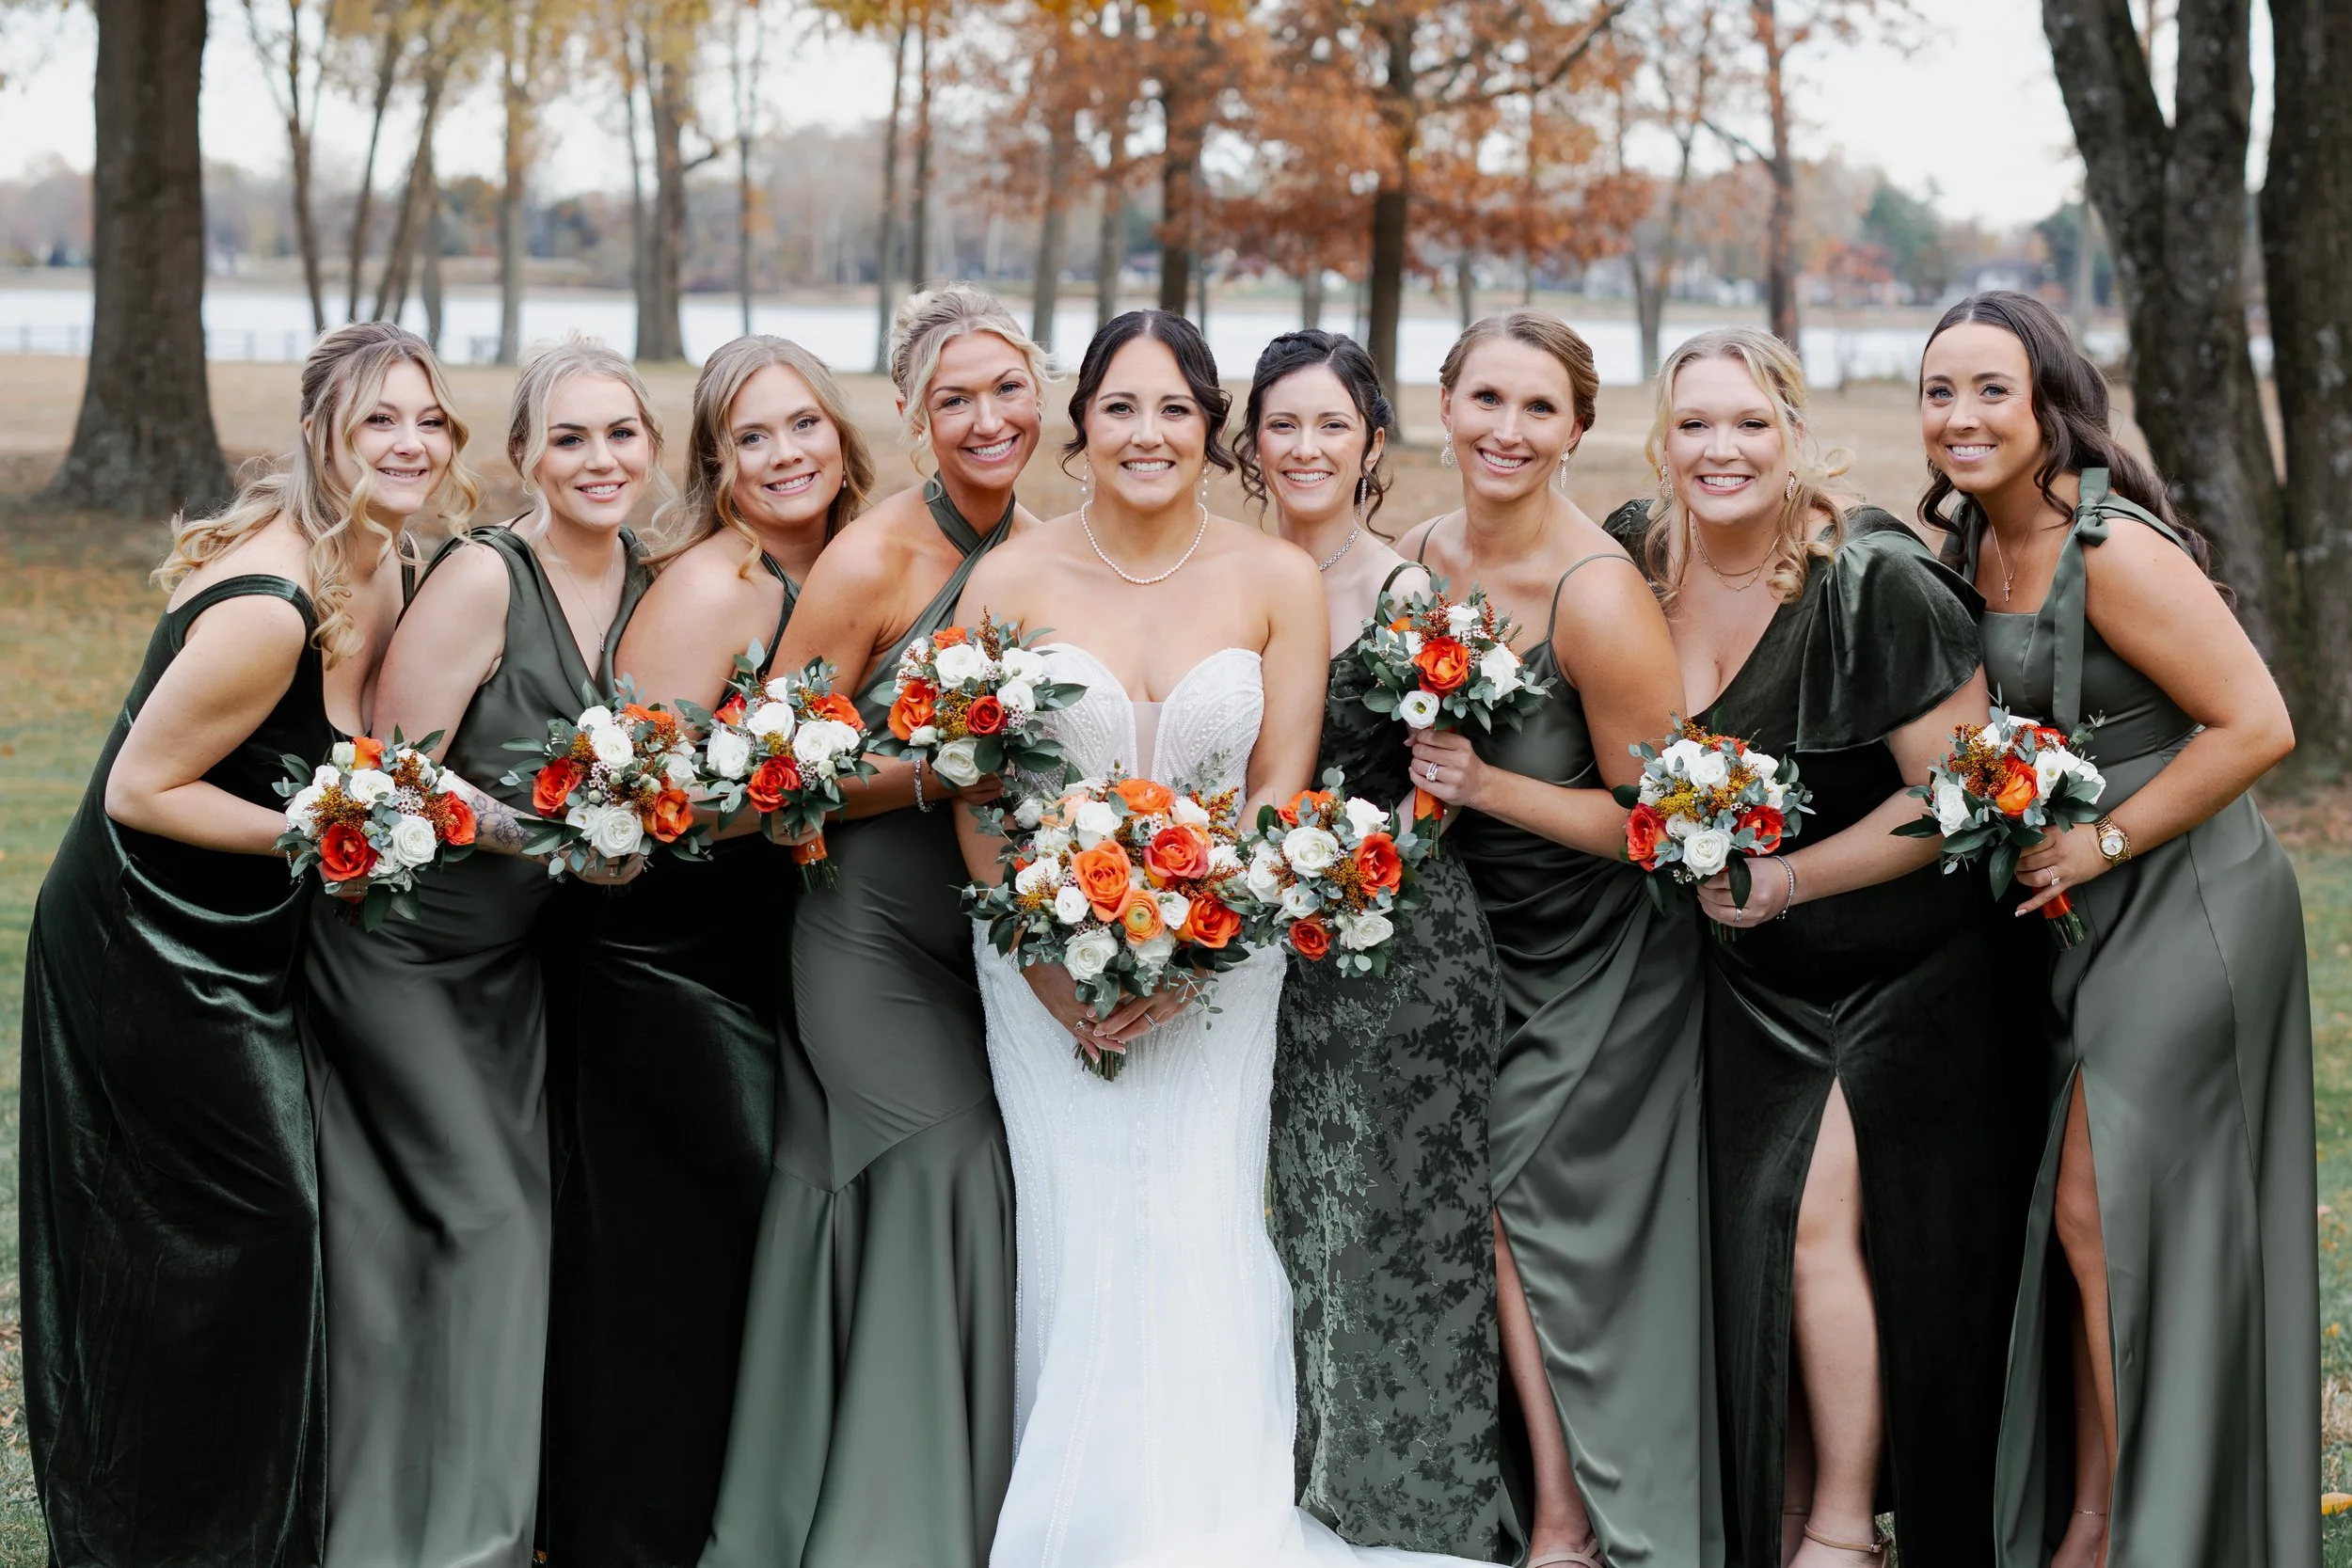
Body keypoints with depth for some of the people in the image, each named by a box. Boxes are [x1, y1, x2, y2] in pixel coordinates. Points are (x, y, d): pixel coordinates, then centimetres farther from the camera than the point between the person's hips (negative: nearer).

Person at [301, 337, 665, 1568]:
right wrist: (537, 833, -30)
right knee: (482, 1214, -9)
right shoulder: (482, 577, -20)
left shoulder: (645, 585, 2)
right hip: (397, 944, -7)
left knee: (517, 1212, 6)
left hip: (513, 957, 7)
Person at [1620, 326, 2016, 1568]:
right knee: (1747, 1240, 5)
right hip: (1750, 975, 5)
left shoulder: (1874, 581, -20)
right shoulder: (1639, 557, -3)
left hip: (1900, 965, -5)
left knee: (1819, 1215, -11)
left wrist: (1786, 879, -18)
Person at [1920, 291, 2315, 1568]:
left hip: (2182, 907, -8)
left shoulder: (2114, 552, -20)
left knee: (2102, 1212, -6)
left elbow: (2257, 727, -21)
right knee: (2081, 1218, 10)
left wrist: (2104, 842, -17)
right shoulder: (1972, 544, 7)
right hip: (2076, 920, 8)